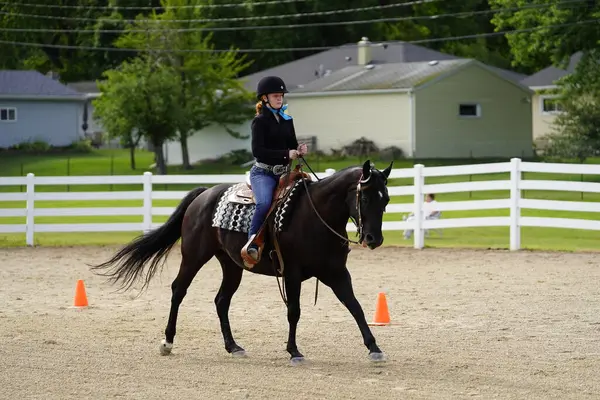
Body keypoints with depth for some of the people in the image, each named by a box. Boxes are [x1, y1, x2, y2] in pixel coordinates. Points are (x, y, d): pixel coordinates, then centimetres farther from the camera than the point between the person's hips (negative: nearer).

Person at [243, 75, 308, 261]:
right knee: (264, 203, -33)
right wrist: (286, 154, -20)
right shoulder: (260, 121, -5)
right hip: (263, 172, -7)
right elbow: (258, 151, -15)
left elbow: (292, 145, 20)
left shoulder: (287, 120, 14)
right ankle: (252, 242, -26)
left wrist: (299, 150, -5)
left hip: (284, 172, 7)